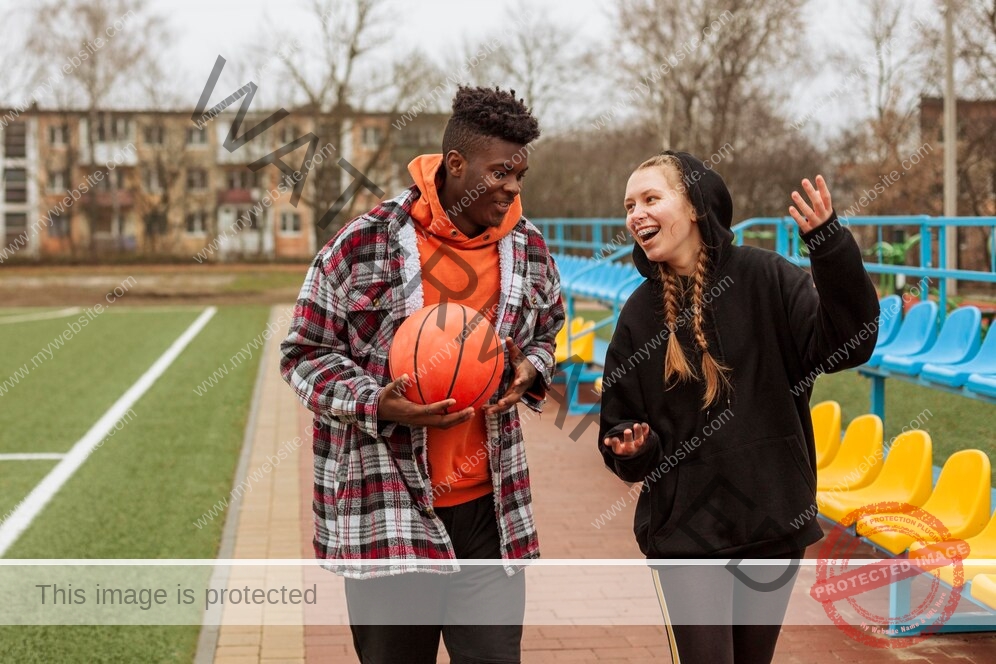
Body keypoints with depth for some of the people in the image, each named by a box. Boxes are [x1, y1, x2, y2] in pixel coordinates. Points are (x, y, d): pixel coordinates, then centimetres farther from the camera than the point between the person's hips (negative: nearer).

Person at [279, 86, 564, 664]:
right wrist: (377, 406, -19)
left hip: (490, 507, 4)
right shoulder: (365, 245, -10)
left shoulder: (531, 252, 5)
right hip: (386, 509, -4)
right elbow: (305, 354, -3)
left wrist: (531, 370, -1)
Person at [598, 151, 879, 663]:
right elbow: (620, 422, 6)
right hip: (684, 528, 0)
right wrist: (631, 447, -16)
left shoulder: (764, 278, -6)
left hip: (773, 519, 0)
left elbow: (847, 344, -18)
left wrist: (832, 248, -28)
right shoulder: (640, 311, 0)